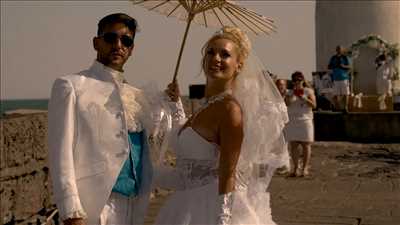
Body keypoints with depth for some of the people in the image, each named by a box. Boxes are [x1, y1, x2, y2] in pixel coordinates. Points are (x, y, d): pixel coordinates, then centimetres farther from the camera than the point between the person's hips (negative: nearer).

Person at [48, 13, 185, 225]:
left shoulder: (137, 96, 11)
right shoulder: (71, 86, -3)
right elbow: (61, 154, -8)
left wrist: (174, 104, 1)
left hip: (134, 208, 5)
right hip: (94, 207, -5)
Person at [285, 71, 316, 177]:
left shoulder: (308, 91, 5)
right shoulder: (290, 92, 12)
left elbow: (314, 105, -3)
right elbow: (286, 103, -2)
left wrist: (304, 98, -14)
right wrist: (292, 94, -12)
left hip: (305, 120, -2)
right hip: (292, 122, 3)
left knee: (306, 145, -2)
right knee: (293, 145, -1)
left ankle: (305, 168, 3)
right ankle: (295, 168, 3)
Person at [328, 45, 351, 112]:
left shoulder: (345, 58, 4)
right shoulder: (333, 58, 13)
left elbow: (349, 67, 1)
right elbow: (329, 67, 15)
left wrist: (343, 66, -18)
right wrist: (334, 66, -5)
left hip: (344, 78, -2)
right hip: (336, 78, 3)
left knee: (345, 94, -5)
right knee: (335, 94, 0)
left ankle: (345, 107, -3)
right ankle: (337, 107, 7)